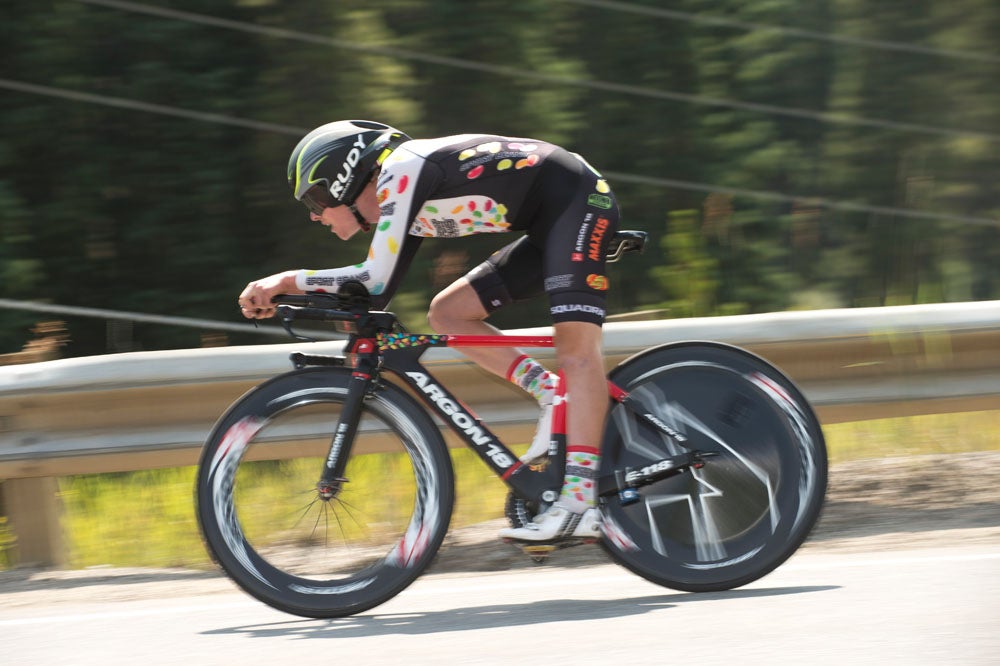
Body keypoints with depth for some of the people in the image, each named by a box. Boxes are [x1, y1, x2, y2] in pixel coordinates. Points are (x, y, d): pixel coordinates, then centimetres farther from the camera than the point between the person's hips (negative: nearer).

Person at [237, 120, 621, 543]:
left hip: (577, 199, -10)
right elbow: (375, 292, 15)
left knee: (575, 342, -23)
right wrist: (280, 294, 6)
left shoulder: (404, 170, -16)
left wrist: (287, 280, -14)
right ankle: (554, 397, -2)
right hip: (547, 229, 10)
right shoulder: (410, 207, 13)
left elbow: (378, 280, -22)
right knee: (446, 313, 6)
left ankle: (579, 504, -33)